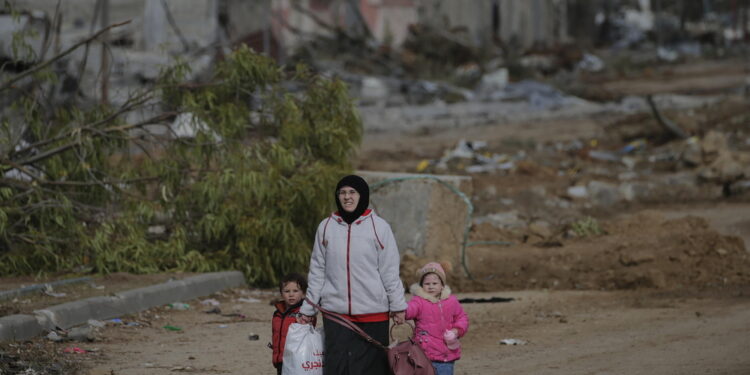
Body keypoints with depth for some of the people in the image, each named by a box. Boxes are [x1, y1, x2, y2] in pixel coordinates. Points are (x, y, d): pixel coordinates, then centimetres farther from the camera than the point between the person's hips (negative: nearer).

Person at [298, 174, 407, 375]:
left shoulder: (378, 227, 0)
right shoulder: (326, 227, 7)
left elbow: (390, 271, 1)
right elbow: (317, 272, 11)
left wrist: (398, 305, -2)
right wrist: (308, 309, 11)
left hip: (373, 314, -2)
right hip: (336, 313, 2)